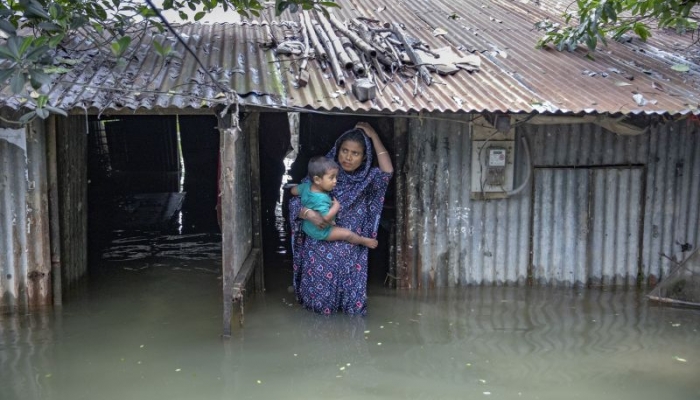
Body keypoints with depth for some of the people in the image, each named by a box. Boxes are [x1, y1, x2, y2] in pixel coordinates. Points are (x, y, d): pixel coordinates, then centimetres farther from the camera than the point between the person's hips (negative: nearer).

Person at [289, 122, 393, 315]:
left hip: (351, 250, 1)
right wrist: (309, 214, -29)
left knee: (352, 298, 3)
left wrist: (373, 136, -13)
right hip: (321, 247, -1)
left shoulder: (366, 178, 3)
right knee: (320, 290, 4)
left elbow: (387, 171, -17)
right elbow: (295, 201, -6)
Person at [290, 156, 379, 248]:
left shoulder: (307, 186, -12)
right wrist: (336, 206, -27)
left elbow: (294, 190, 5)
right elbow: (326, 217, -44)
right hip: (319, 231, -9)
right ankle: (364, 241, 17)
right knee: (347, 233, -2)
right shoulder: (321, 198, -38)